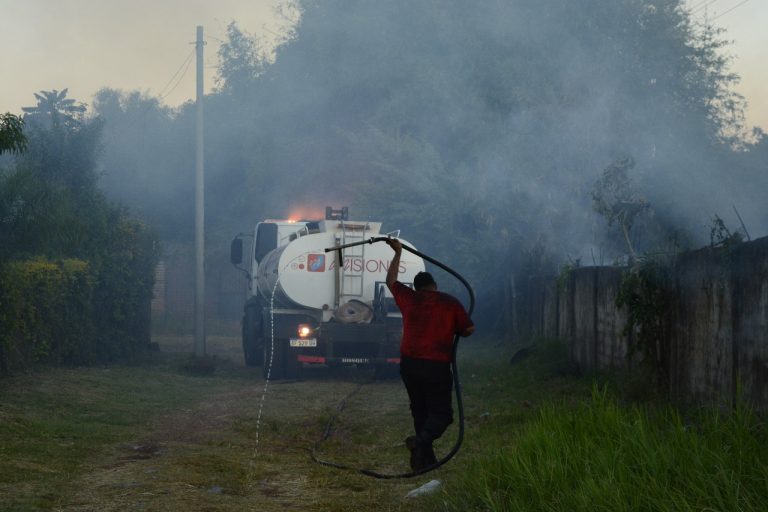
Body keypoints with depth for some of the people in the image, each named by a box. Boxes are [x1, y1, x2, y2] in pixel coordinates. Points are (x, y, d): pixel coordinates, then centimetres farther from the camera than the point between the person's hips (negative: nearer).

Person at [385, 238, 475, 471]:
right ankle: (422, 440, -27)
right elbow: (469, 329, 7)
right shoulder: (450, 303, 1)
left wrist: (398, 253, 35)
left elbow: (391, 280, 25)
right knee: (440, 412, 1)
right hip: (437, 366, -3)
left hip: (409, 363, 3)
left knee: (420, 410, 15)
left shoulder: (409, 299, 8)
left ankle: (426, 457, 13)